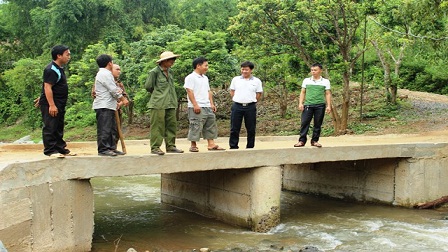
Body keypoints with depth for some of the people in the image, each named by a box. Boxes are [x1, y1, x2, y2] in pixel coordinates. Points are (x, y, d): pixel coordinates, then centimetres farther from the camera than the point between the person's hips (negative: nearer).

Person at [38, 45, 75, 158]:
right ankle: (50, 150, -2)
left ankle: (61, 148, 22)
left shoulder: (59, 69, 15)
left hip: (59, 105, 10)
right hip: (50, 104, -10)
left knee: (59, 128, 14)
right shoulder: (51, 70, -17)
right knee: (50, 127, -6)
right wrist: (51, 105, -27)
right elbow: (47, 87, -23)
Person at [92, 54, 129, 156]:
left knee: (112, 128, 13)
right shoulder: (105, 74, -12)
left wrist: (118, 101, 9)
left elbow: (113, 90, 20)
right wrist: (123, 99, -4)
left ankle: (111, 148, 17)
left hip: (108, 106, 11)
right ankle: (103, 149, -6)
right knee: (104, 129, -8)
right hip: (104, 107, -11)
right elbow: (114, 90, -14)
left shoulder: (104, 73, 22)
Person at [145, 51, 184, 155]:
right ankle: (155, 147, 1)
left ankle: (171, 146, 16)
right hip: (158, 104, -7)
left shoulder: (169, 71, 14)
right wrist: (157, 94, 9)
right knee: (157, 126, -5)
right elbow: (148, 86, -3)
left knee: (172, 125, 8)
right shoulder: (154, 72, -8)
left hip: (170, 104, 7)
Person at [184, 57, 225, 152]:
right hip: (197, 108, -8)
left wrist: (212, 104, 13)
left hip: (207, 107, 9)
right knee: (196, 126, -5)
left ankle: (211, 144, 12)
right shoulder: (191, 77, -6)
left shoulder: (205, 78, 20)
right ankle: (193, 145, 4)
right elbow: (189, 91, -13)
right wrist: (195, 105, -19)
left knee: (211, 125, 8)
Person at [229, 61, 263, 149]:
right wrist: (237, 100, 5)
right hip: (237, 106, 1)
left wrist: (251, 102, 3)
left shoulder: (256, 81, 4)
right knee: (234, 128, 1)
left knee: (251, 129, 5)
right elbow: (232, 92, 13)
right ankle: (233, 147, 8)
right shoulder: (235, 79, 8)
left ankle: (250, 147, 14)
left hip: (250, 107, 0)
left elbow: (259, 94, 7)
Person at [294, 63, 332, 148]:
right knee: (304, 123, -5)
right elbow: (302, 93, 11)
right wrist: (300, 103, 0)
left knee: (318, 124, 3)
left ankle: (315, 141, 12)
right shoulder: (306, 80, 10)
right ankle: (302, 141, -1)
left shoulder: (325, 81, 7)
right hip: (308, 105, 1)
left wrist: (329, 106, -1)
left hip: (320, 105, 0)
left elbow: (328, 94, 6)